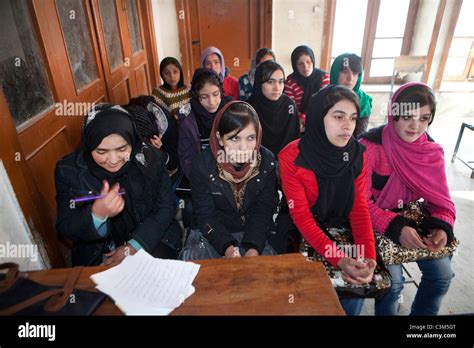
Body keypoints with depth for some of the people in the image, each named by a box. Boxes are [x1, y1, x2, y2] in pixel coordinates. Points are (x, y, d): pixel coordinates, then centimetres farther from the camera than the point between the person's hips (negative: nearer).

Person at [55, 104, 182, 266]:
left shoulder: (151, 158, -12)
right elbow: (66, 230, -9)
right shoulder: (69, 170, -12)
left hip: (151, 240, 0)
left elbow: (166, 207, -7)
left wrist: (134, 247, -16)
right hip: (98, 253, 0)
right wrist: (97, 215, -30)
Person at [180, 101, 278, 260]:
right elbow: (205, 215, -12)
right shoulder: (203, 164, -17)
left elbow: (264, 211, -8)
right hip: (212, 233, 0)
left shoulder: (267, 162, -13)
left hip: (254, 233, 1)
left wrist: (253, 248, -23)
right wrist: (227, 247, -27)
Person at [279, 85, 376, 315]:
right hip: (303, 235, -3)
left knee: (356, 278, -8)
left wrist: (368, 255, -21)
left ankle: (349, 309, 23)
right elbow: (302, 217, -21)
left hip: (342, 229, 4)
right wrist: (339, 259, -29)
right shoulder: (291, 157, -21)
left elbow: (359, 208, -7)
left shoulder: (357, 154, -8)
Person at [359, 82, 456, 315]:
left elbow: (439, 198, 2)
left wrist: (442, 227, -18)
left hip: (411, 219, 5)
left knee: (442, 273, -2)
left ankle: (421, 314, 26)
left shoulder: (431, 150, -4)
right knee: (393, 280, -17)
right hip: (375, 223, -5)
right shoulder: (370, 146, -21)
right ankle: (388, 309, 16)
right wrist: (395, 228, -30)